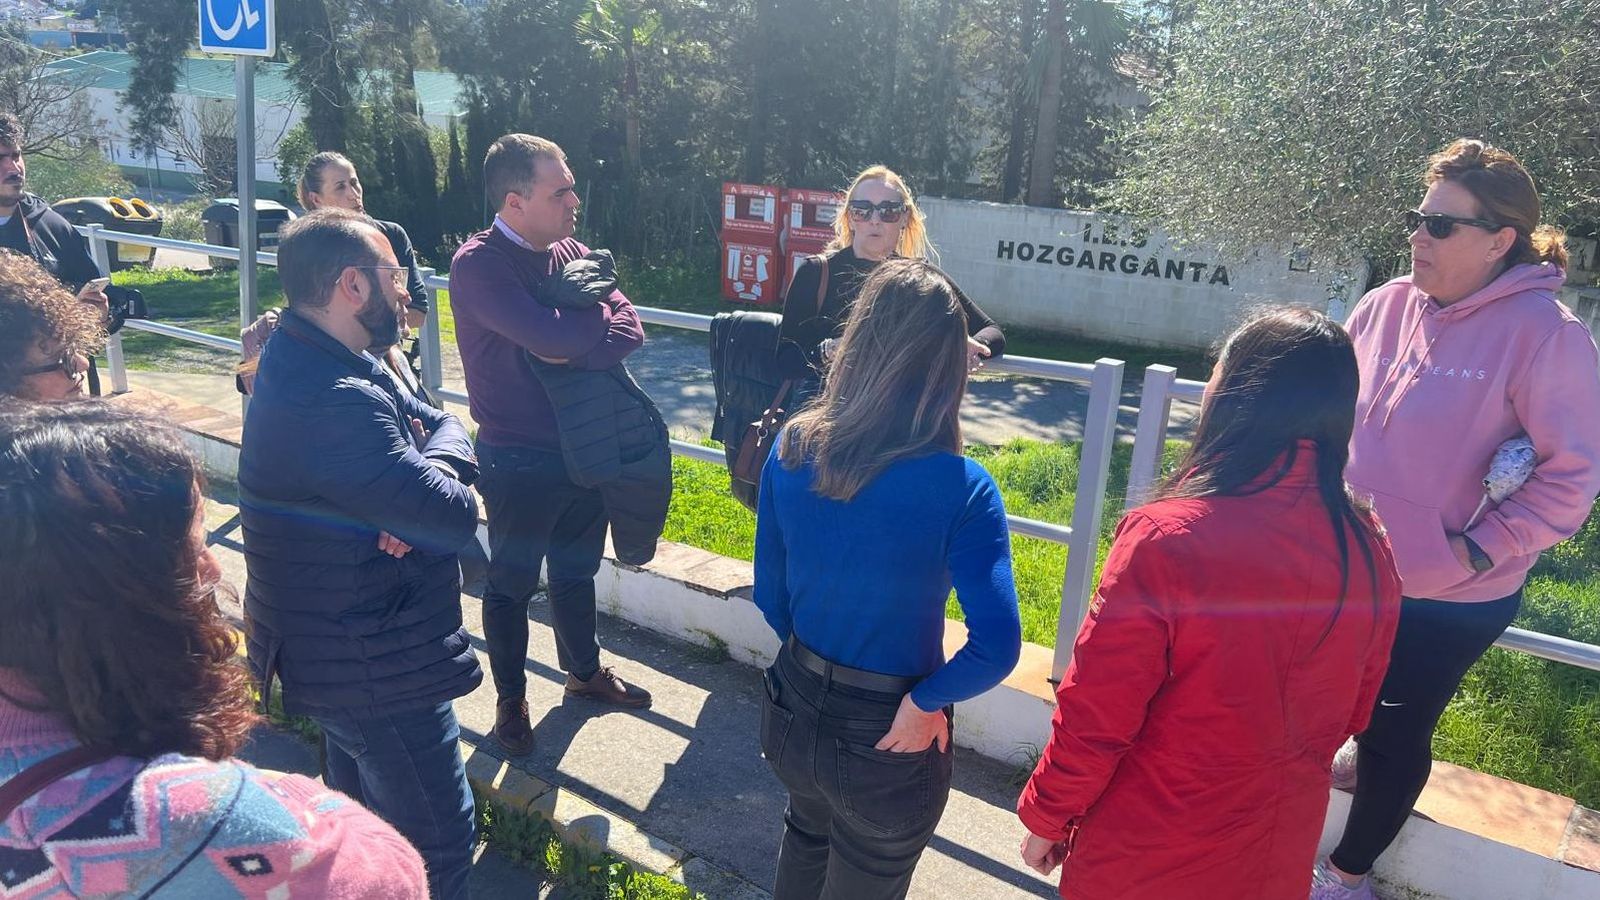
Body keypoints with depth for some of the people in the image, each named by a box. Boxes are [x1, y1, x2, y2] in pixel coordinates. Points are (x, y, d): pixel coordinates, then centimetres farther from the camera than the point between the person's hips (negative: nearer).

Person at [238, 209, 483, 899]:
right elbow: (456, 517, -30)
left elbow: (443, 424, 3)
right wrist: (442, 451, -9)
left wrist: (429, 468, -20)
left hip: (334, 651, 11)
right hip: (376, 671, -11)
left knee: (362, 816, 29)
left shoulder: (305, 361, 3)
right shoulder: (337, 402, -31)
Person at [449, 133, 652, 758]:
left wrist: (574, 349, -25)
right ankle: (510, 698, 33)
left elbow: (629, 332, -7)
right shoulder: (478, 265, -19)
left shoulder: (572, 253, 2)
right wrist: (600, 316, -12)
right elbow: (552, 337, -31)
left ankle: (585, 671, 44)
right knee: (511, 584, 13)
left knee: (576, 571, 23)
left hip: (585, 449, 6)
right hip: (518, 463, -6)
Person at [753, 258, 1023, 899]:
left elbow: (770, 595, -2)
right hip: (886, 742, -4)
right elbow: (995, 648, -30)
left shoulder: (791, 449, -12)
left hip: (793, 709, 4)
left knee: (807, 837, 36)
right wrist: (927, 700, -13)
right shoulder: (962, 490, -24)